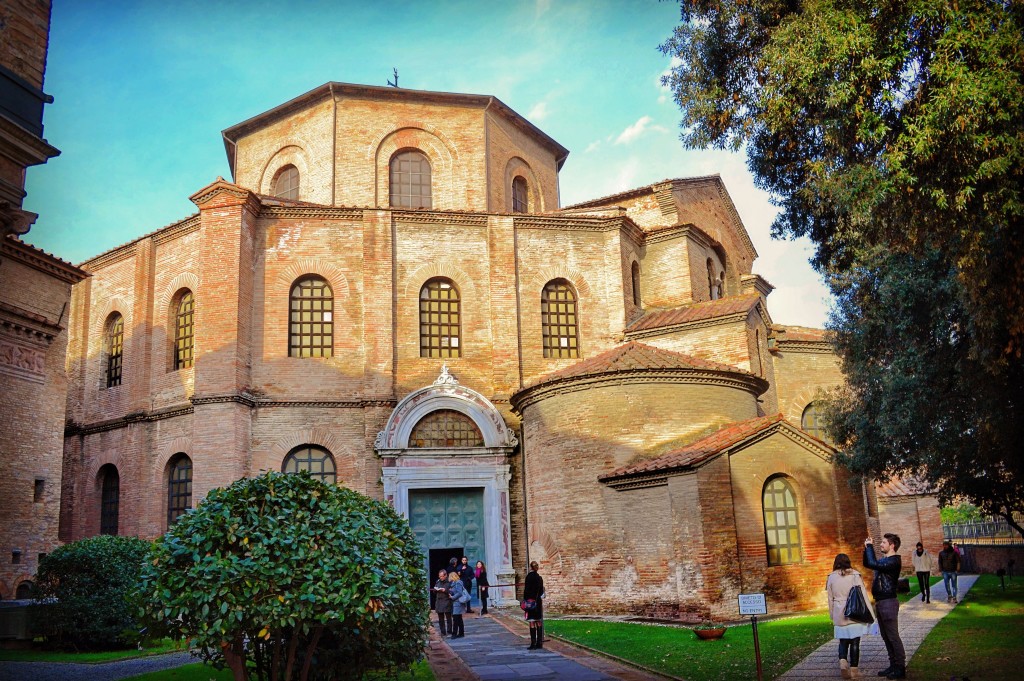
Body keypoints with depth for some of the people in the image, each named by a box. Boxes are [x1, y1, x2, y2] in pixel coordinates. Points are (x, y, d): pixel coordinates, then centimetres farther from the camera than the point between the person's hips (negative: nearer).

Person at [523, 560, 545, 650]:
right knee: (538, 622, 10)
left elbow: (526, 590, -13)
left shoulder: (529, 577, -12)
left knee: (532, 623, -4)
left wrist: (525, 601, -7)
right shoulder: (539, 577, 6)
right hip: (538, 601, 6)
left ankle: (533, 643, -5)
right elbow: (541, 590, 11)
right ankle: (539, 643, 13)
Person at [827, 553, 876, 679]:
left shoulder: (831, 577, 2)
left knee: (843, 641, 13)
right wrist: (871, 614, -4)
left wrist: (832, 615, 17)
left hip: (839, 615, 2)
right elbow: (863, 595, -7)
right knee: (855, 642, 7)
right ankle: (854, 669, 8)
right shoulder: (855, 575, -4)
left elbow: (830, 599, 7)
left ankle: (843, 661, -9)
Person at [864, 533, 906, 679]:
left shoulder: (894, 561, -16)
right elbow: (867, 564, 25)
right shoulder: (884, 560, 14)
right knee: (886, 636, 14)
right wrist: (867, 548, 12)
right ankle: (893, 665, 21)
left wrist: (869, 546, -19)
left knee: (893, 636, -5)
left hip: (888, 602, -10)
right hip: (880, 602, 10)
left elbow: (873, 564, -29)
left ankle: (901, 668, 1)